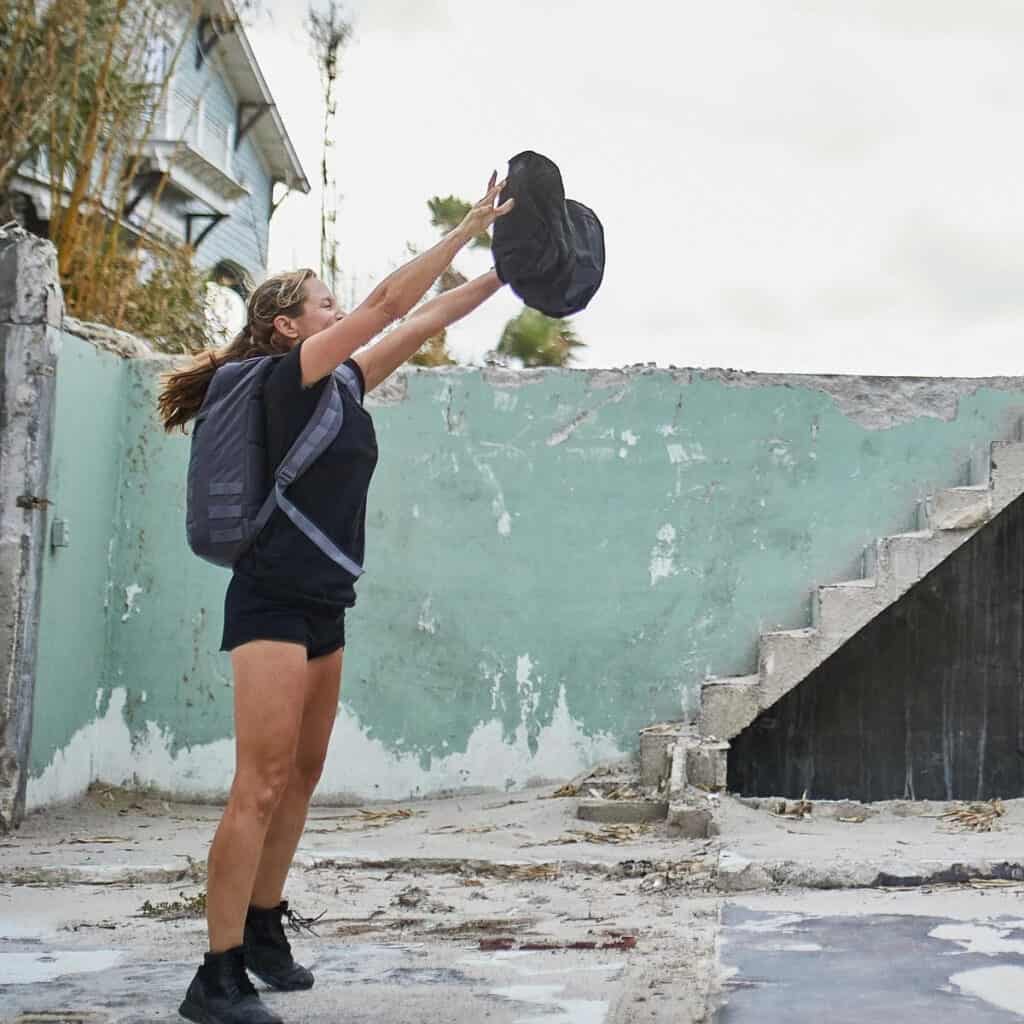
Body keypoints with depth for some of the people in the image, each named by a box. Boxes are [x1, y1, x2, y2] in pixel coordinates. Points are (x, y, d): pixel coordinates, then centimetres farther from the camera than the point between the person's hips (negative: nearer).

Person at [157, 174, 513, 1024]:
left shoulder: (341, 387, 13)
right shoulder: (290, 376, -9)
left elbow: (420, 325, 18)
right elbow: (391, 303, -14)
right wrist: (471, 225, -11)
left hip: (322, 605, 9)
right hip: (274, 602, -9)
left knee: (301, 779, 13)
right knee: (262, 785, -11)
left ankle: (263, 932, 26)